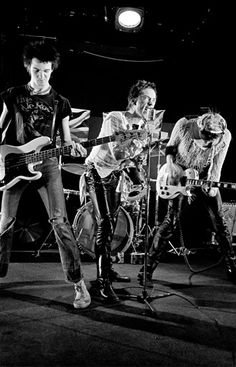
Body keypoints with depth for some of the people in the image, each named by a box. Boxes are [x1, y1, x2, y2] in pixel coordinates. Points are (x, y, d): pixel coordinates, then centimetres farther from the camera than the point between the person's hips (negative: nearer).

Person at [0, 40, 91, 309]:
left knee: (59, 221, -12)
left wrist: (73, 147, -14)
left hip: (46, 163, -1)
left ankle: (78, 282, -5)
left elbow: (64, 139, 8)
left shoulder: (60, 103, 7)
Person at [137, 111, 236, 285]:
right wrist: (170, 165, -19)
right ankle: (147, 270, -1)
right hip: (180, 178, -2)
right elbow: (170, 147, -5)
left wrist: (212, 185, -23)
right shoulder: (184, 125, -22)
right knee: (171, 221, -10)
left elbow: (217, 166, -9)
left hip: (205, 180, 3)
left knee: (219, 223, 3)